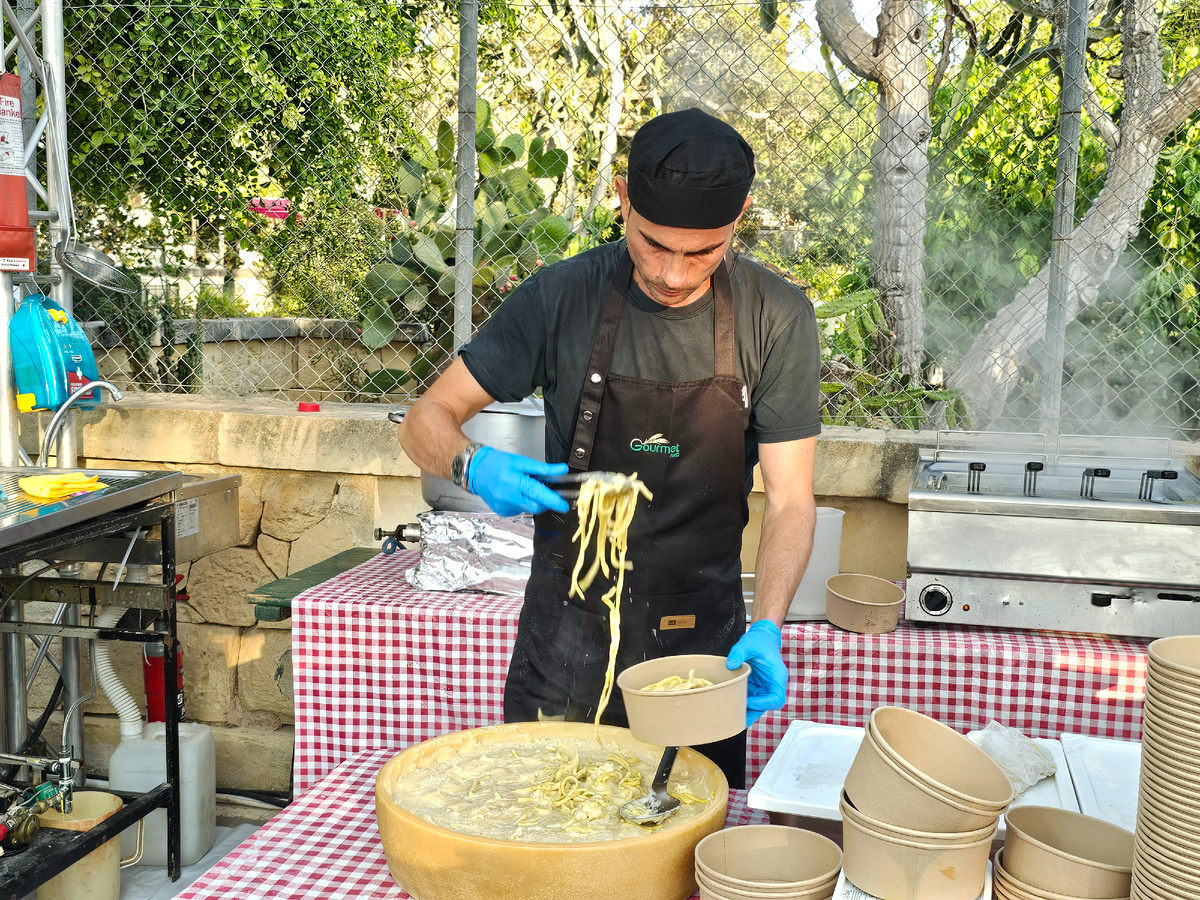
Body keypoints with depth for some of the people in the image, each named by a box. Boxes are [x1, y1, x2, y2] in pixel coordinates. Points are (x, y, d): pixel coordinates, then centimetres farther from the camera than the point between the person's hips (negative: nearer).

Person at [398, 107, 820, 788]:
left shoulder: (778, 319, -9)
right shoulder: (561, 298, -9)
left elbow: (790, 499, -9)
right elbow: (427, 421, -2)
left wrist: (767, 627, -25)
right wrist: (473, 466, -25)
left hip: (703, 647, 1)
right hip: (567, 637, 0)